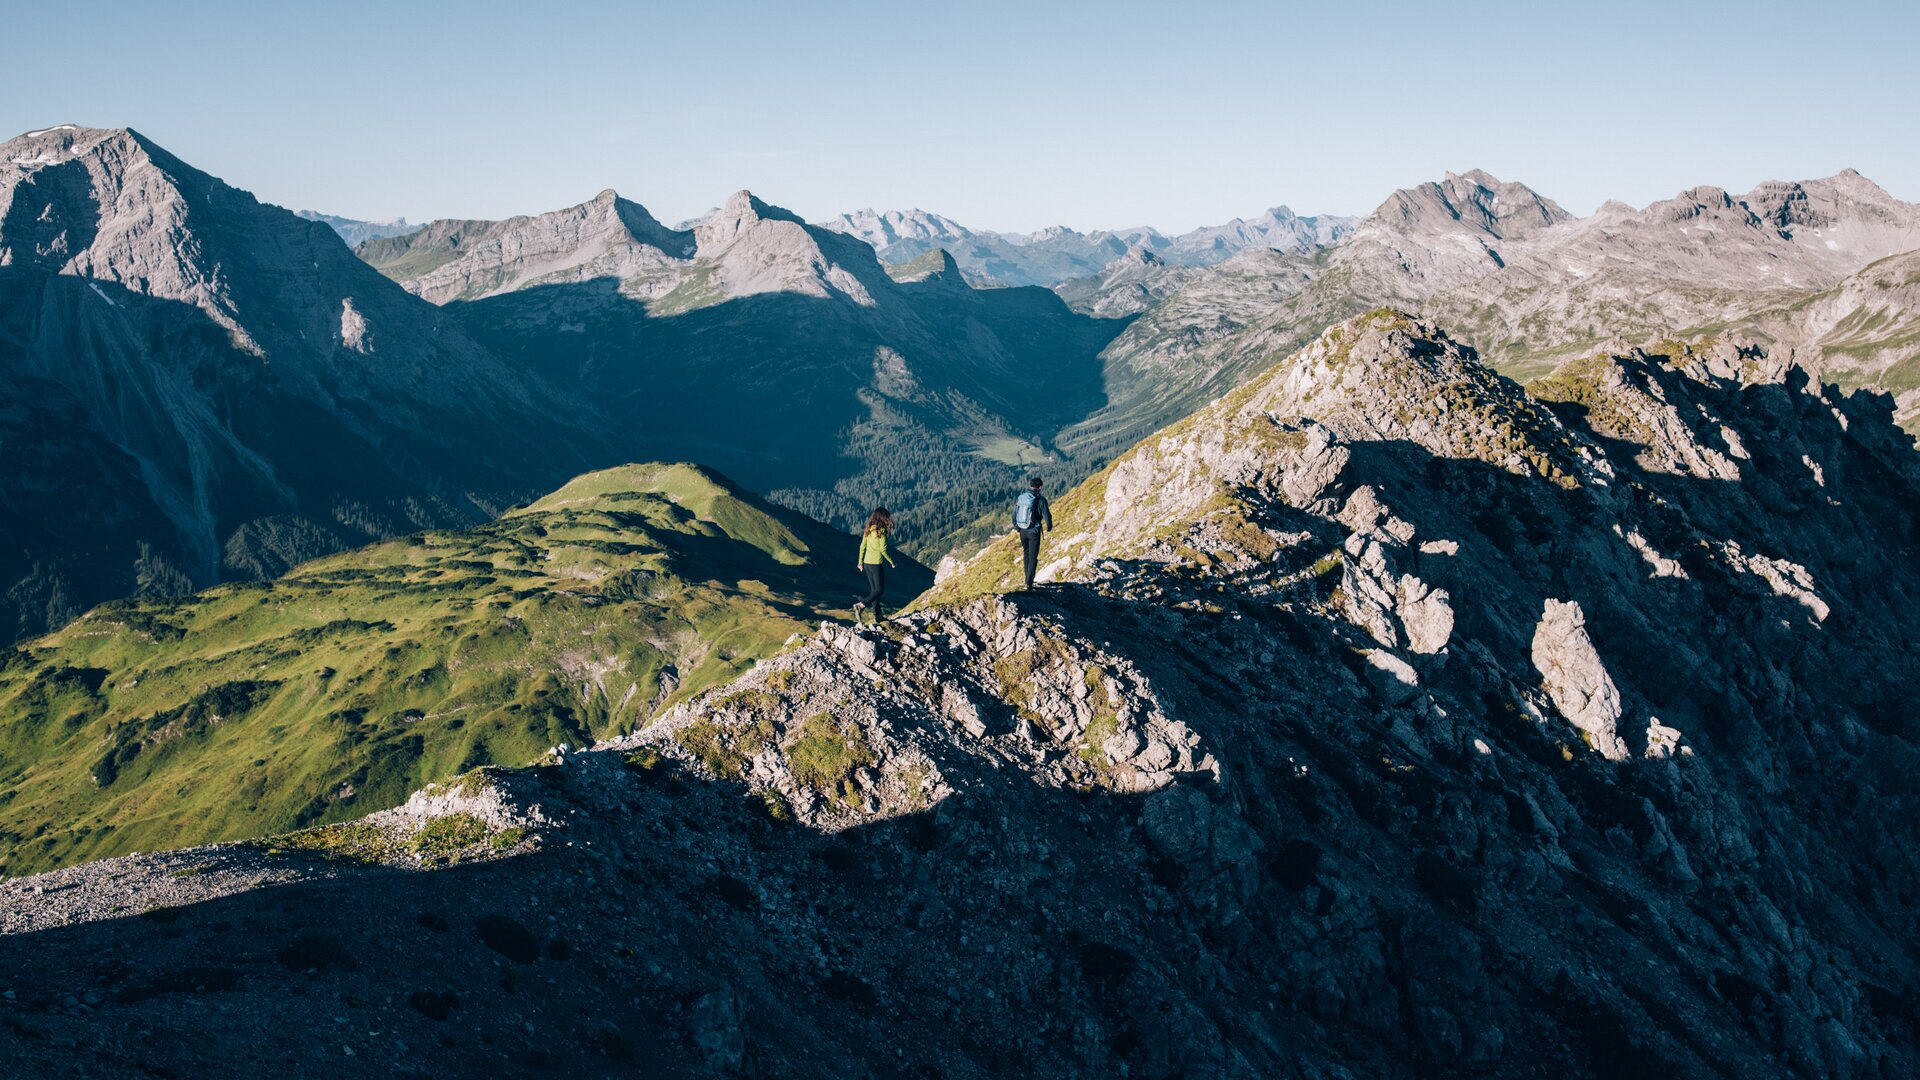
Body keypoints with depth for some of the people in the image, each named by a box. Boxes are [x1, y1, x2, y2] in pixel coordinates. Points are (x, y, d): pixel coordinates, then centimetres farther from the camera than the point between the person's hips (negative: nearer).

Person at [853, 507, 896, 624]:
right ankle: (861, 606, -15)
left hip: (867, 563, 7)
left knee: (874, 589, 13)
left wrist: (860, 562, 18)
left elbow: (862, 546, 10)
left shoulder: (868, 530, 6)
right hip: (877, 563, -7)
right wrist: (891, 561, -2)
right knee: (879, 589, 2)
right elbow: (883, 550, -15)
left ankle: (877, 617, 16)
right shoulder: (881, 530, -14)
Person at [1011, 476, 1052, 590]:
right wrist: (1049, 526, 9)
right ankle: (1029, 582, -3)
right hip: (1033, 531, -5)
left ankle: (1028, 579, 30)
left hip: (1022, 530, 5)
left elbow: (1014, 513, 9)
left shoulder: (1020, 497, 0)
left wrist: (1015, 527, 22)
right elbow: (1047, 515, -11)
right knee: (1033, 557, 3)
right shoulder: (1040, 499, -15)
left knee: (1026, 553, 23)